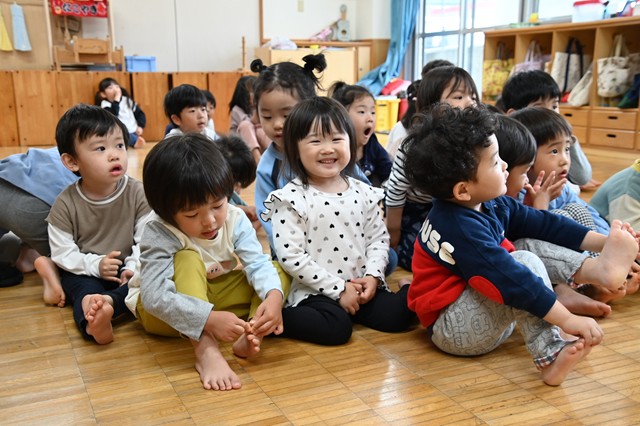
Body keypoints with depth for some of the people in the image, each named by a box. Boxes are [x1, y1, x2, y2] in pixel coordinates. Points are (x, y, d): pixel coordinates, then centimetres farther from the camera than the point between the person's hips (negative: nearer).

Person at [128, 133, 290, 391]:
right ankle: (206, 351, -45)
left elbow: (258, 264, -25)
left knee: (280, 273, -12)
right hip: (161, 312, -4)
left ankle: (251, 337, -33)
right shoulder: (159, 234, -30)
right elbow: (155, 296, -39)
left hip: (212, 297, 5)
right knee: (188, 259, -35)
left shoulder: (234, 219, -16)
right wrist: (209, 319, -50)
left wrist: (273, 296, -46)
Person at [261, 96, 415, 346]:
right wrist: (338, 288, -14)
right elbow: (290, 256, -14)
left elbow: (379, 238, 11)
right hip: (315, 291, -4)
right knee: (335, 328, -30)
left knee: (397, 315, -15)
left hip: (362, 287, 5)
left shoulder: (363, 193, 7)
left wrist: (372, 276, -7)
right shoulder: (291, 199, -9)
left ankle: (410, 291, 16)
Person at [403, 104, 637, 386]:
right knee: (526, 264, -25)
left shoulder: (491, 205, -1)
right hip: (451, 330, -9)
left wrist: (604, 242, 2)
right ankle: (551, 359, -24)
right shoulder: (461, 229, -29)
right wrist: (568, 319, -35)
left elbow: (544, 224, 4)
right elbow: (510, 279, -35)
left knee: (534, 246, 1)